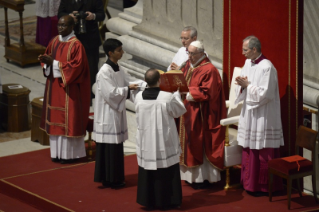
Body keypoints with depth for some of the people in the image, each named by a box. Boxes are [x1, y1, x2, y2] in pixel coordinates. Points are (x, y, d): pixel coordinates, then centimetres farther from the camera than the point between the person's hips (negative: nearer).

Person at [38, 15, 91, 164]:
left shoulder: (76, 45, -14)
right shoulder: (54, 42, 7)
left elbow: (76, 67, -19)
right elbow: (48, 58, 15)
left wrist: (54, 63, -20)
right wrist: (46, 61, -9)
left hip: (68, 88, -7)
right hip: (54, 86, 7)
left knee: (68, 120, 0)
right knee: (55, 118, 10)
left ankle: (69, 153, 9)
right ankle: (57, 152, 19)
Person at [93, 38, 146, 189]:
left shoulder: (118, 69, 9)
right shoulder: (105, 72, -18)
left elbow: (129, 81, 12)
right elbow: (111, 93, -22)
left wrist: (147, 84, -2)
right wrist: (127, 89, -13)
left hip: (117, 112, 9)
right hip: (108, 114, -9)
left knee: (116, 145, 12)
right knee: (109, 146, -4)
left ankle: (114, 178, 19)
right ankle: (109, 179, 4)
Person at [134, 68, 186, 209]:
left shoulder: (139, 97, -8)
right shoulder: (168, 97, -18)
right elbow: (179, 111, -1)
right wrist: (177, 94, 17)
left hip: (146, 143, 3)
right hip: (164, 142, -3)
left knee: (148, 173, 14)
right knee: (166, 172, 9)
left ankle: (148, 200, 21)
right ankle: (166, 200, 15)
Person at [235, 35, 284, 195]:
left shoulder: (266, 67, -17)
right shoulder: (248, 63, 9)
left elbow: (265, 94, -21)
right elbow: (242, 90, 14)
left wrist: (247, 85, -16)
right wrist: (242, 85, -8)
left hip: (263, 117, -8)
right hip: (249, 114, 8)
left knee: (263, 153, -1)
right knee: (249, 151, 12)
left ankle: (264, 186, 7)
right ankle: (250, 183, 21)